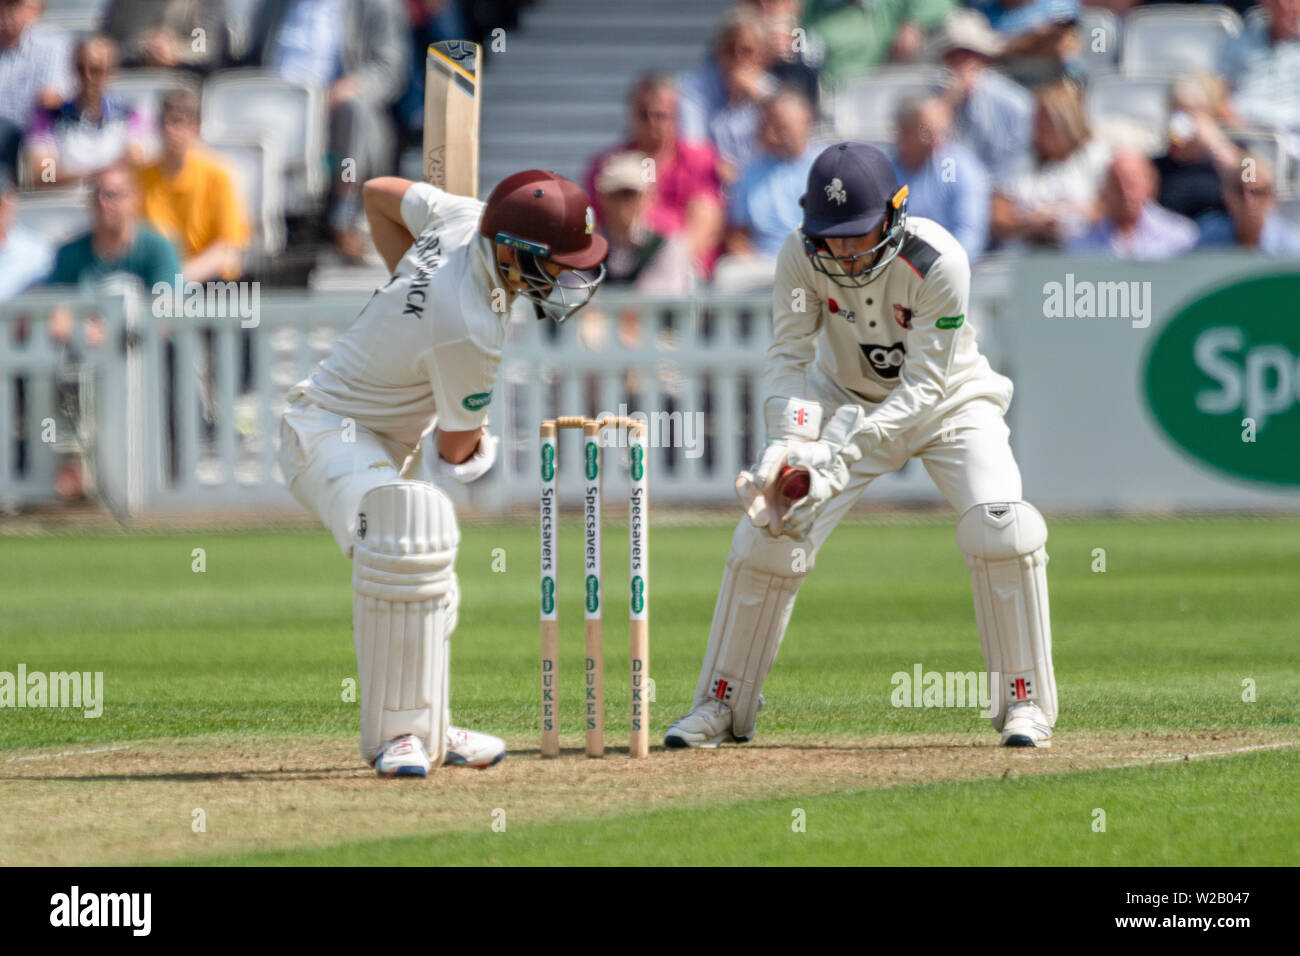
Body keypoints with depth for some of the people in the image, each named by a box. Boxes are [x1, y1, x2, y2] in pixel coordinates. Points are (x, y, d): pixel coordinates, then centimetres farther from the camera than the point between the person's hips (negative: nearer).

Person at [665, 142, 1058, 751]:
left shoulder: (937, 262, -32)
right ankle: (722, 705, 7)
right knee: (768, 535, -9)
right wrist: (791, 445, -41)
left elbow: (923, 386, -31)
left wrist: (840, 453, -42)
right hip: (848, 398, 3)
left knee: (999, 530, -24)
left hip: (947, 400, -3)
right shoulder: (801, 256, -23)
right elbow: (787, 358, -21)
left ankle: (1025, 701, -9)